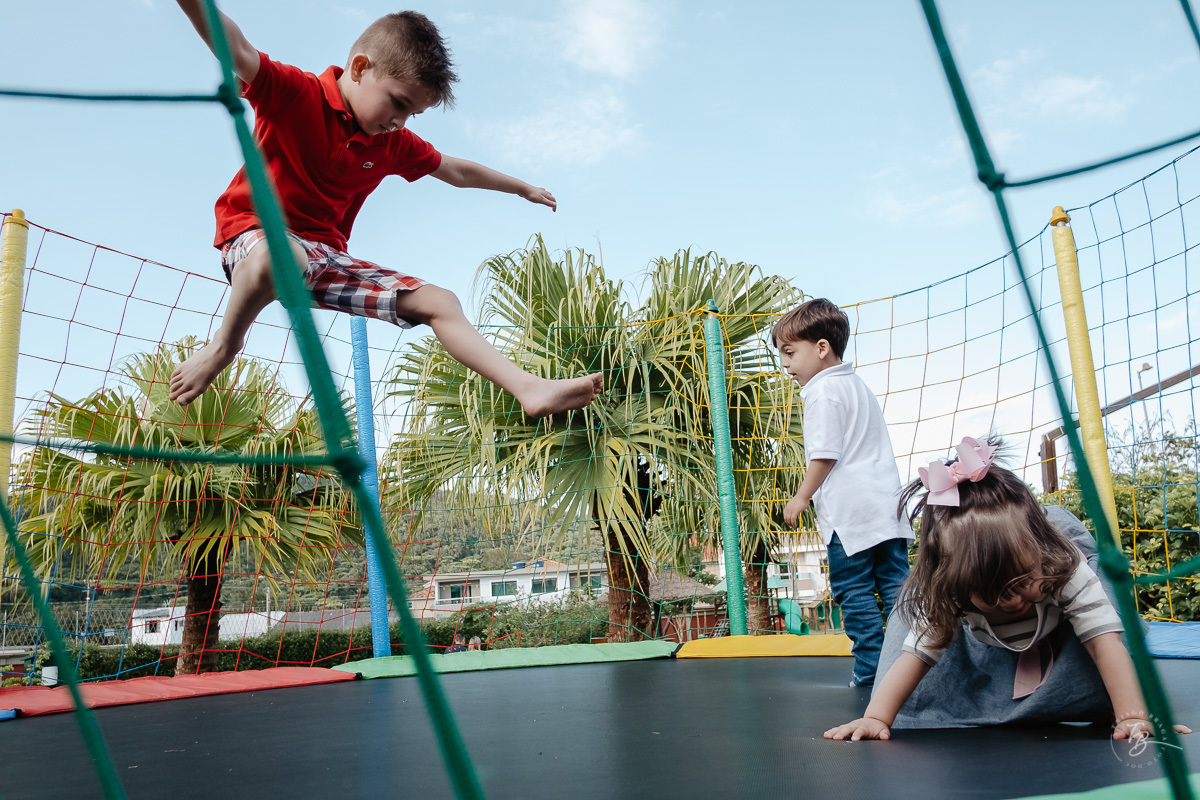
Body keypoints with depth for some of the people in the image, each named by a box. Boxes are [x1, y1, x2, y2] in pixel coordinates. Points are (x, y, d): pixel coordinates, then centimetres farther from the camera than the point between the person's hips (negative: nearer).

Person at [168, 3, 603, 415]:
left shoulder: (394, 144, 10)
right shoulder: (294, 94, -10)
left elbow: (458, 171, 25)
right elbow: (239, 53, -29)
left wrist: (524, 189, 33)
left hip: (325, 259, 7)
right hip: (255, 234, -6)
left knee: (438, 303, -5)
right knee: (279, 258, -46)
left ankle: (531, 389, -10)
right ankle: (224, 345, -14)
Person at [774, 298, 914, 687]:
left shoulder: (823, 391, -9)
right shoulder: (857, 385, 21)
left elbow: (825, 454, -14)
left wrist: (802, 497, -3)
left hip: (850, 509, -9)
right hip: (887, 502, 9)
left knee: (853, 591, -1)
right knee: (895, 584, 9)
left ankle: (870, 669, 2)